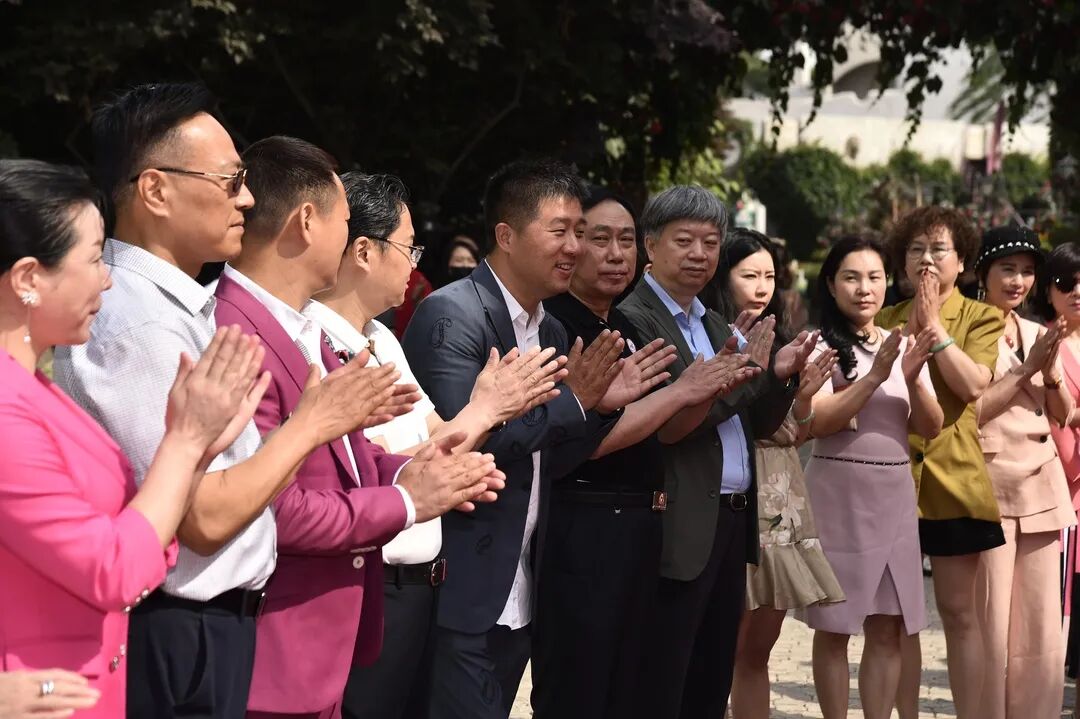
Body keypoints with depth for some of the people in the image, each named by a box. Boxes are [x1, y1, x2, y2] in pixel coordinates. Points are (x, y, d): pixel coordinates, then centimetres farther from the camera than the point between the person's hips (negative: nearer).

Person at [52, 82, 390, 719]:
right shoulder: (139, 324, -22)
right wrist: (311, 424, -13)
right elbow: (206, 517, -23)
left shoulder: (171, 304, 9)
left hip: (206, 623, 10)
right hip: (177, 640, -10)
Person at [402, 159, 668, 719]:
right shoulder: (451, 314, -13)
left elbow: (546, 464, 13)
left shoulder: (552, 333, 13)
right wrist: (572, 399, -16)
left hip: (518, 600, 8)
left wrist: (602, 404, -3)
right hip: (459, 596, -8)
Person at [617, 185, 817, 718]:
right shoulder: (634, 322, -10)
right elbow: (660, 426, -18)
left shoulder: (715, 327, 17)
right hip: (680, 532, -9)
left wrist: (779, 376, 0)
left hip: (730, 524, 9)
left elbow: (755, 425, 18)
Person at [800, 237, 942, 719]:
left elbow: (930, 428, 5)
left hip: (895, 494, 4)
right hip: (839, 493, -4)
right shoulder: (820, 346, -4)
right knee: (835, 627, 1)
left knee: (888, 630, 4)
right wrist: (875, 376, -22)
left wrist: (913, 379, -14)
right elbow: (813, 423, -15)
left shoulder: (904, 346, 10)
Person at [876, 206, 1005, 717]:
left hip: (954, 478, -2)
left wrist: (935, 325, -9)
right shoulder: (885, 320, 13)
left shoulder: (982, 319, 5)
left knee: (958, 612, 0)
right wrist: (909, 329, -7)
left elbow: (972, 385, -11)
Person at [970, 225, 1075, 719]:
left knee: (1042, 623, 6)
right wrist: (1026, 371, -15)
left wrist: (1051, 373, -5)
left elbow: (1062, 416, 14)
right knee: (990, 620, -7)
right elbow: (967, 413, -13)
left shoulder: (1039, 334, 15)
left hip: (1042, 486, 7)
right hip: (988, 485, -6)